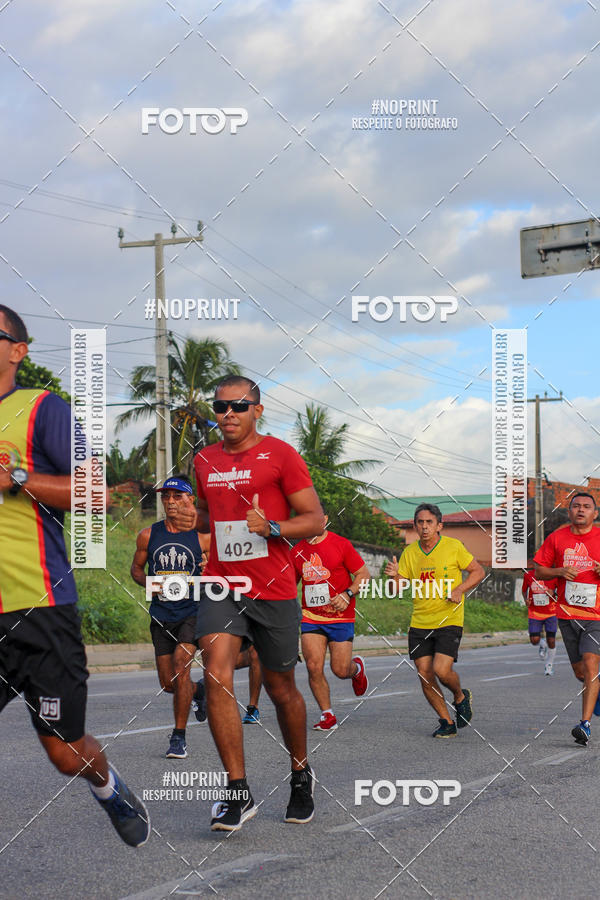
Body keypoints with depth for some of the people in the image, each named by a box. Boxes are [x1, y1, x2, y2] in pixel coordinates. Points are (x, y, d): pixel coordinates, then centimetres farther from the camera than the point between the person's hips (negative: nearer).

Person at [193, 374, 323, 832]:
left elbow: (315, 519, -5)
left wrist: (272, 528, -20)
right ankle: (239, 793, -14)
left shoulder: (280, 454, -4)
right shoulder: (204, 460, 11)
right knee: (217, 674, -19)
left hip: (274, 589, -3)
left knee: (281, 688, 10)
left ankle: (302, 775, 35)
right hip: (221, 585, 3)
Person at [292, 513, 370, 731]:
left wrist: (347, 594, -17)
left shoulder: (341, 544, -5)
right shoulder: (298, 550, 6)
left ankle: (357, 667, 35)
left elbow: (364, 575, -3)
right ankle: (327, 716, 3)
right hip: (310, 617, 3)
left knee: (340, 670, -2)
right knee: (314, 666, -11)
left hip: (340, 616, -3)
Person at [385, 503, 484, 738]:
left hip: (449, 620, -4)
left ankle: (461, 697, 16)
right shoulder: (410, 552, 6)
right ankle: (447, 723, 16)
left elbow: (478, 571, 3)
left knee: (442, 670, -17)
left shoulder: (453, 546, -5)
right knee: (425, 675, 0)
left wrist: (460, 589, -13)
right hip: (419, 623, 4)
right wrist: (395, 575, -17)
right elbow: (399, 587, 6)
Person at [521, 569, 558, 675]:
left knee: (551, 641, -1)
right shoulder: (528, 575, -2)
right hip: (534, 613, 1)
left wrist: (554, 593, -18)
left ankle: (549, 665, 21)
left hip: (550, 613, -1)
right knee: (534, 640, -10)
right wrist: (526, 600, -5)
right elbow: (524, 590, 15)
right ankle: (542, 645, 29)